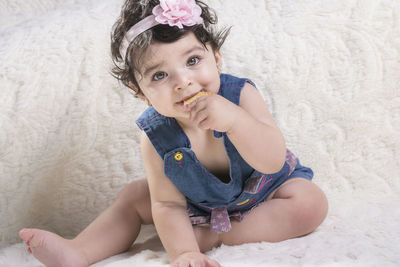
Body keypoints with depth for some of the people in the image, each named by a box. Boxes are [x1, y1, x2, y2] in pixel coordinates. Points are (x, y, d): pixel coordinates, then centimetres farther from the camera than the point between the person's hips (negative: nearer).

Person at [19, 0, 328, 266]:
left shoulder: (240, 95, -29)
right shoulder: (156, 136, -24)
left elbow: (274, 161, -38)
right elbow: (169, 205, -20)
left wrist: (233, 119, -54)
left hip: (262, 191, -1)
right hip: (199, 202, 2)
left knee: (311, 202, -29)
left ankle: (214, 236, -25)